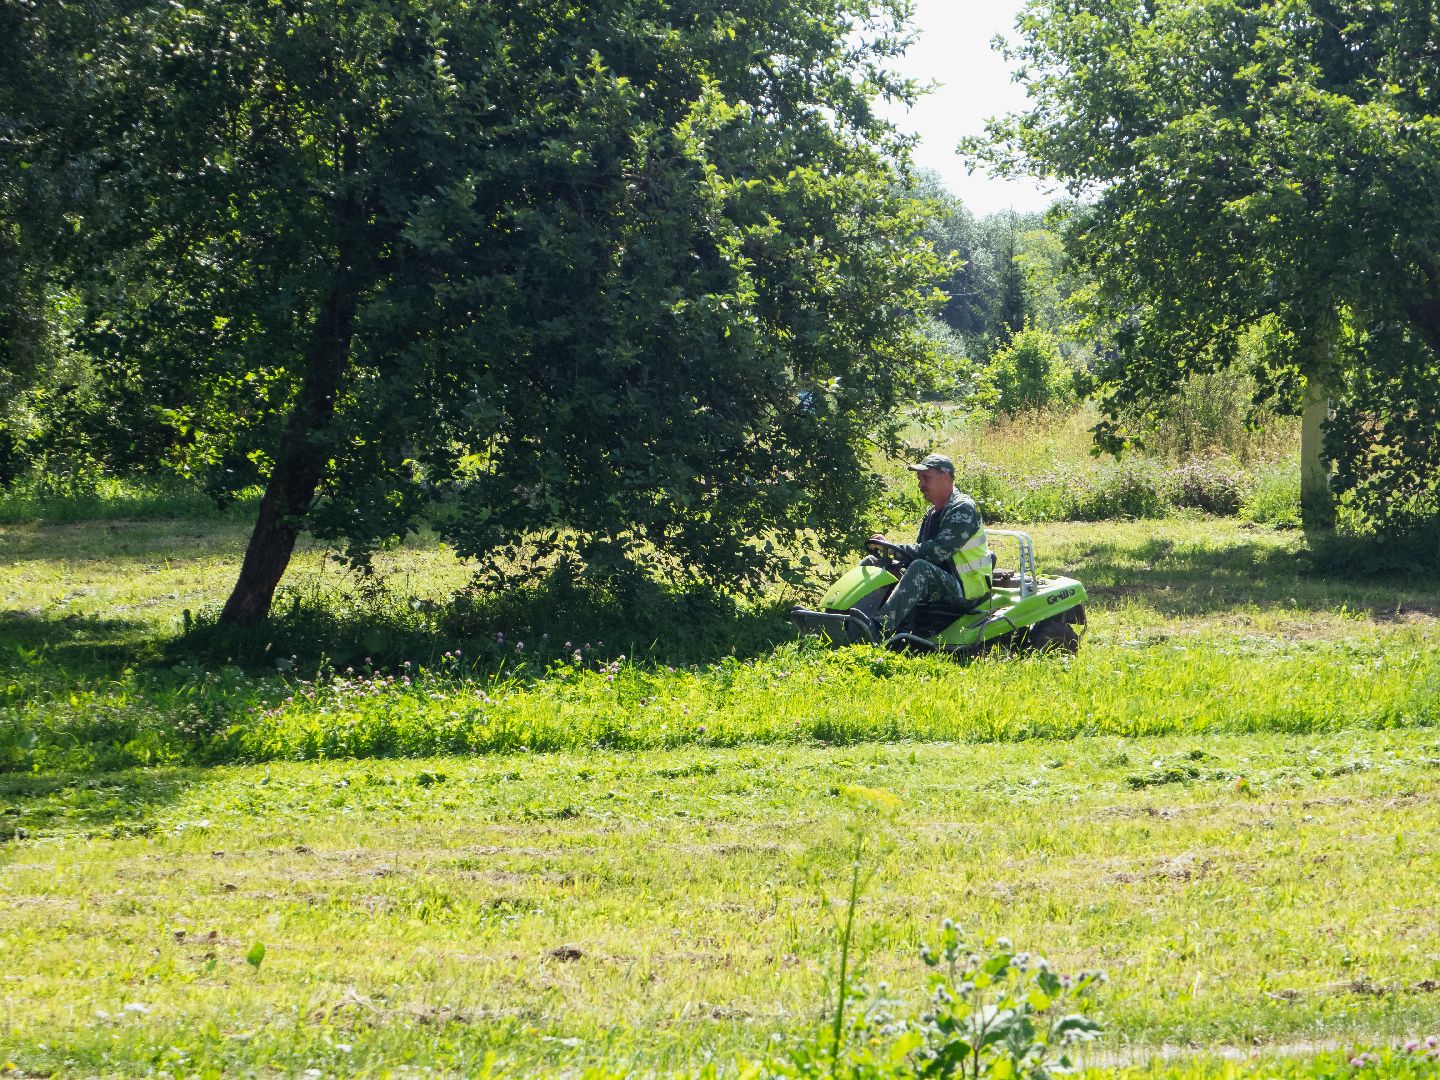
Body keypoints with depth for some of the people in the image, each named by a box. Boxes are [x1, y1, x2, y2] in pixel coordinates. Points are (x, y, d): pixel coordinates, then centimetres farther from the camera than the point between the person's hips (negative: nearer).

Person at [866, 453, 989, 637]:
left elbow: (937, 551, -24)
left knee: (921, 569, -35)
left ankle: (880, 628, -49)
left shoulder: (963, 509, -12)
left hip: (968, 589, -9)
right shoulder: (932, 514, 17)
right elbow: (920, 551, 13)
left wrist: (892, 547, -22)